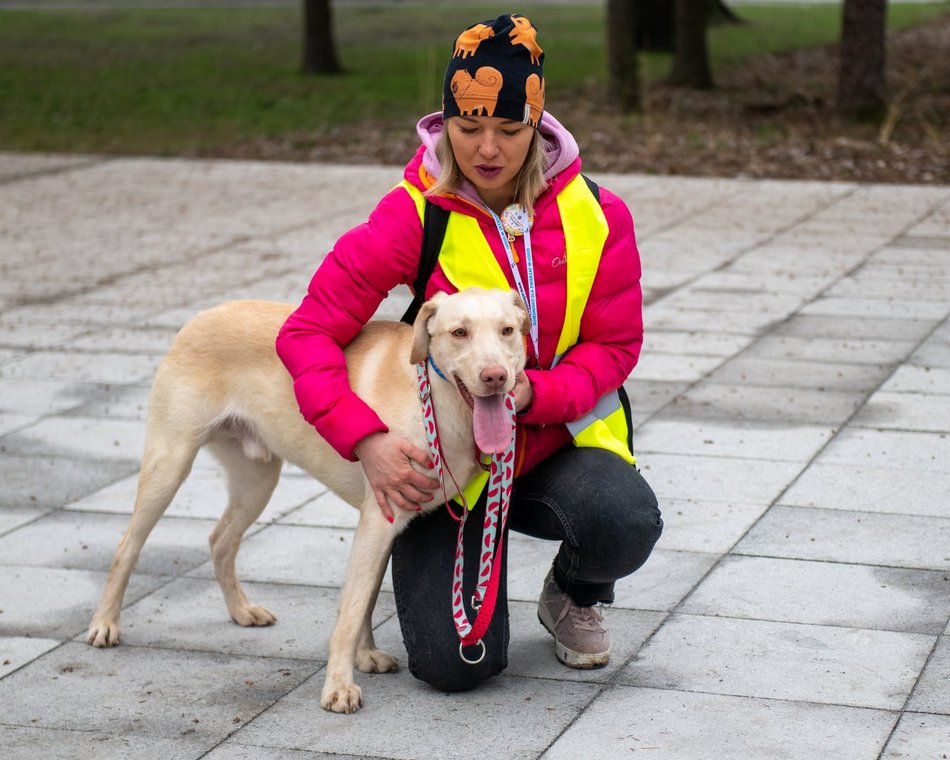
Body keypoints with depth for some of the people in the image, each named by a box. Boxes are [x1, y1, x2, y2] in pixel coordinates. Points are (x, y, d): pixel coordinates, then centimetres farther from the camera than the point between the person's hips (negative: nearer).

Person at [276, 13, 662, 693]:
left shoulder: (596, 215, -10)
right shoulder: (415, 215, -15)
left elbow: (614, 345, -4)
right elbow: (308, 333, -15)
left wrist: (533, 392, -24)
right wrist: (367, 441, -29)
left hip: (561, 436, 1)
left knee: (625, 524, -33)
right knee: (455, 662, -15)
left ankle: (575, 596, 7)